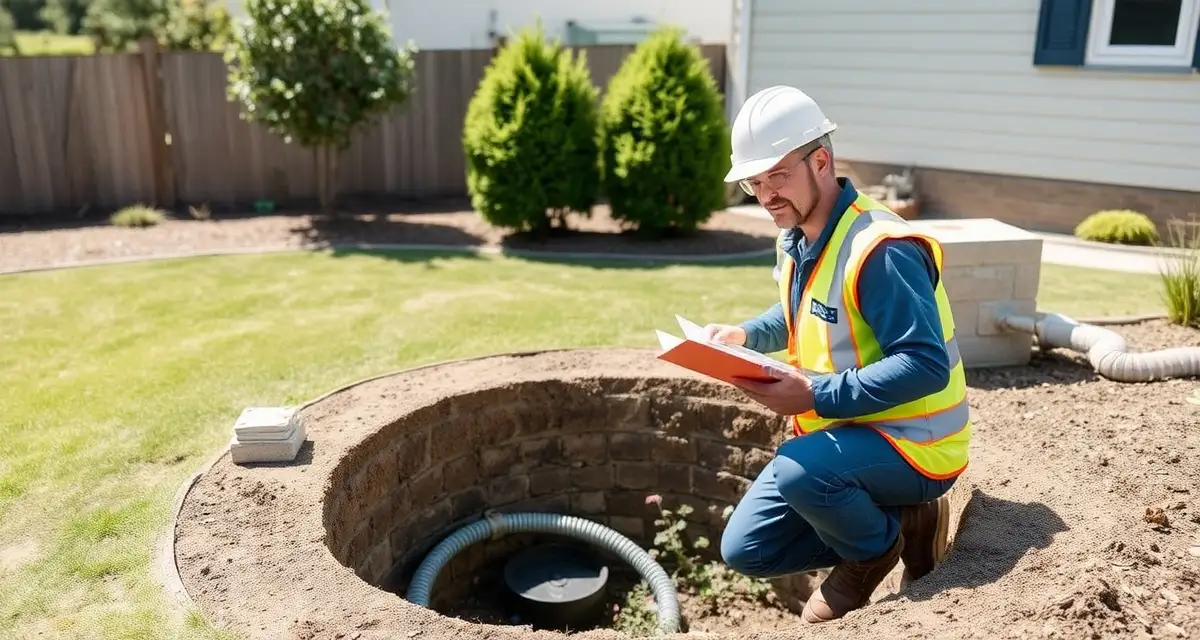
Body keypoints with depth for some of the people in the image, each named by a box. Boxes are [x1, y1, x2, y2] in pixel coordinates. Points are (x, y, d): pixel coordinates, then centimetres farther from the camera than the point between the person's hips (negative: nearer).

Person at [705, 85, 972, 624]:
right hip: (841, 435, 9)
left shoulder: (880, 249, -26)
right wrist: (745, 336, -1)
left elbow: (925, 365, -30)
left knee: (797, 470, -38)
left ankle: (876, 548, -3)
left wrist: (815, 396, -34)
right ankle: (898, 520, 15)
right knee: (745, 550, 8)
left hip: (911, 444, -9)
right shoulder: (796, 240, 3)